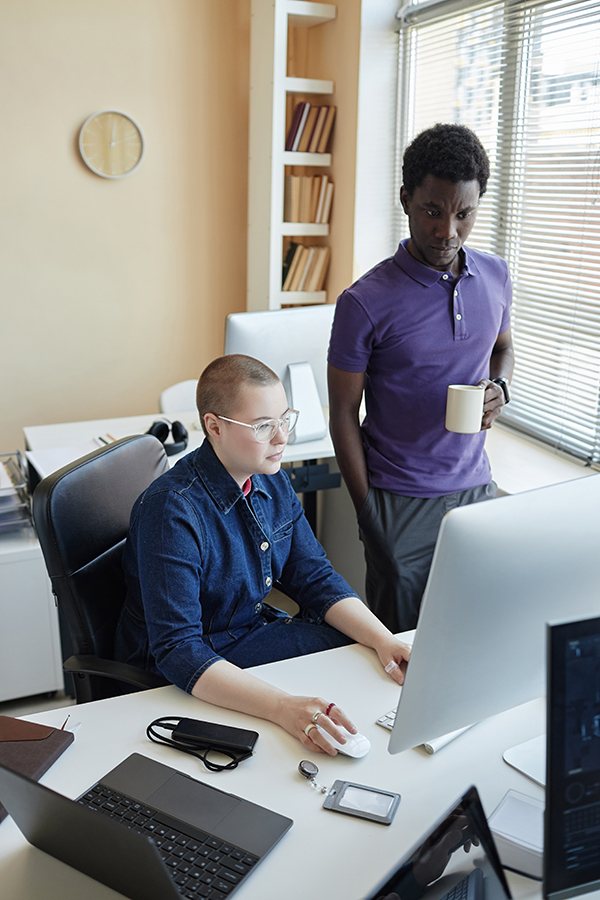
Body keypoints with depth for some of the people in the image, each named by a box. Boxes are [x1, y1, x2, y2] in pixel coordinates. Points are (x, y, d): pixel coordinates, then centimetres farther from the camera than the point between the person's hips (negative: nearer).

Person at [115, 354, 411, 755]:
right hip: (184, 676, -7)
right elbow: (178, 652, -34)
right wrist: (283, 707, -47)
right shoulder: (171, 511, -30)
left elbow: (315, 579, 2)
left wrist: (385, 641, -15)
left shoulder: (273, 482, -3)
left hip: (256, 625, 8)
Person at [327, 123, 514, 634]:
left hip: (476, 486, 5)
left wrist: (500, 388, -3)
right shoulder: (366, 303, -15)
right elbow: (344, 416, -8)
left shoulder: (495, 275, 1)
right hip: (402, 500, -4)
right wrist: (367, 516, -10)